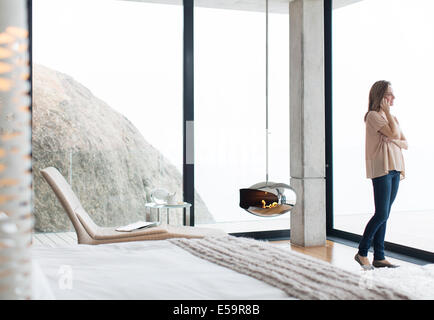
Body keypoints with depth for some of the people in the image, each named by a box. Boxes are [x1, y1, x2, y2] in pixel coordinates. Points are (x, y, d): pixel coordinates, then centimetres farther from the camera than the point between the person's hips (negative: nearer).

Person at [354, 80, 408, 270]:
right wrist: (387, 111, -9)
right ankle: (362, 253, 3)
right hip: (381, 169, -8)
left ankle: (379, 257, 11)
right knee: (381, 214, -11)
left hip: (394, 169, 8)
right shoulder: (373, 115, -6)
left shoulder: (392, 117, 19)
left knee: (384, 216, 8)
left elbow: (405, 143, 16)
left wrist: (394, 142, -5)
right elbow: (394, 133, -16)